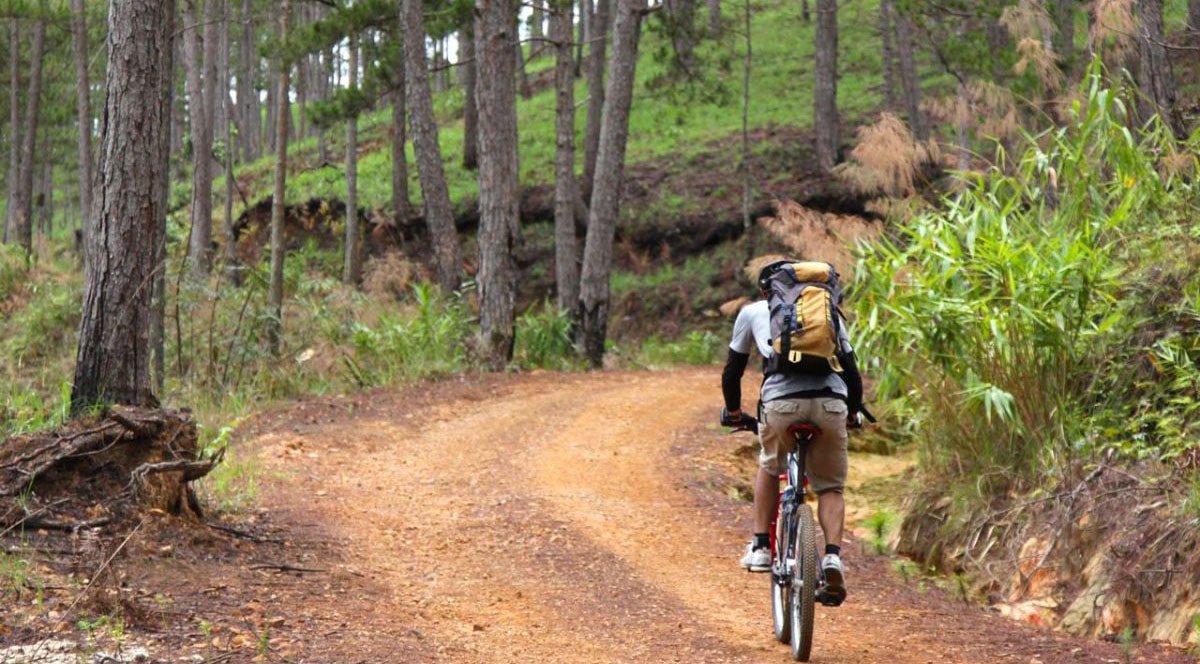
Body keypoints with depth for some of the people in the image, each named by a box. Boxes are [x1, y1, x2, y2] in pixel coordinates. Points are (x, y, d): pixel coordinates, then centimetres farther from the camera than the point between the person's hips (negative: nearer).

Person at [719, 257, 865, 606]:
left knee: (769, 467, 28)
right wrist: (853, 414, 45)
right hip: (831, 402, 1)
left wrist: (733, 412, 45)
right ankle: (833, 555, -7)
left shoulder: (752, 312, 26)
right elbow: (852, 371, 30)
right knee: (830, 487, 15)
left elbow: (732, 371, 30)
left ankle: (761, 547, 21)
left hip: (781, 401, -1)